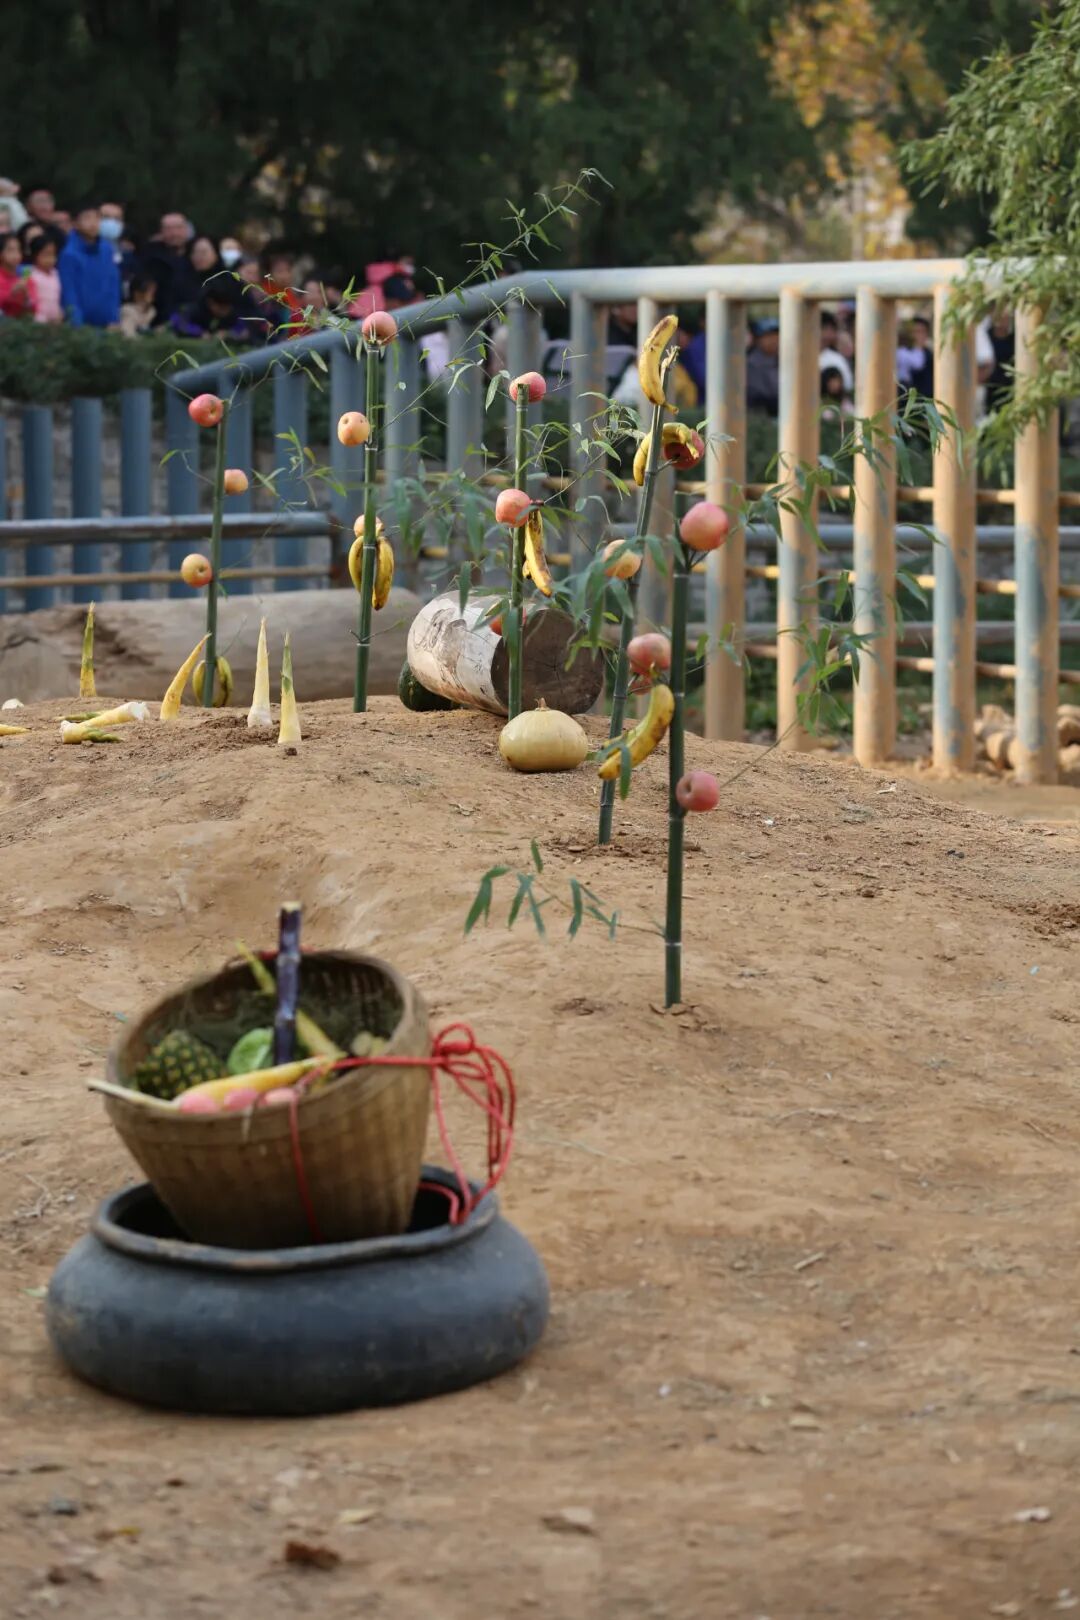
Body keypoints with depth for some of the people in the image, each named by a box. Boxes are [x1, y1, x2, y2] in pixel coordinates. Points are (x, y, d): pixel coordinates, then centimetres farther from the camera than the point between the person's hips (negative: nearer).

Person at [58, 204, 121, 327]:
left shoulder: (107, 250, 3)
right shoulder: (70, 254, -11)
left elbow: (113, 284, 8)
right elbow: (69, 293, -10)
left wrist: (115, 319, 3)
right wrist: (77, 325, -14)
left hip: (105, 322, 4)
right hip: (83, 322, -4)